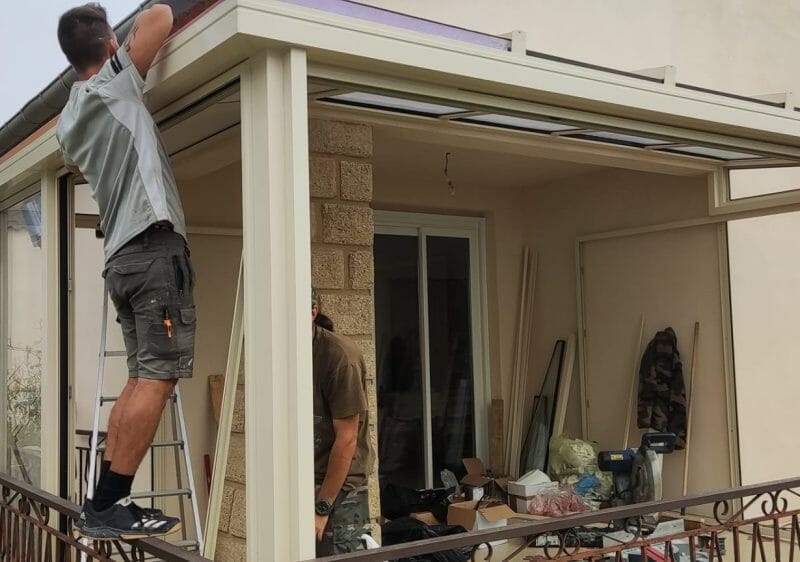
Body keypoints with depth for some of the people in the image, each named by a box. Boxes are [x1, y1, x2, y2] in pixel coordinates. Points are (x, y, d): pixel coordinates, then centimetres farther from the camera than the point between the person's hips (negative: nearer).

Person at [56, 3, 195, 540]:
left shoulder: (70, 119, 22)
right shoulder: (114, 83, 2)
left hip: (123, 255, 8)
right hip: (154, 245, -8)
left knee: (143, 378, 10)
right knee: (158, 377, -10)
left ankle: (107, 503, 8)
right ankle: (107, 506, -11)